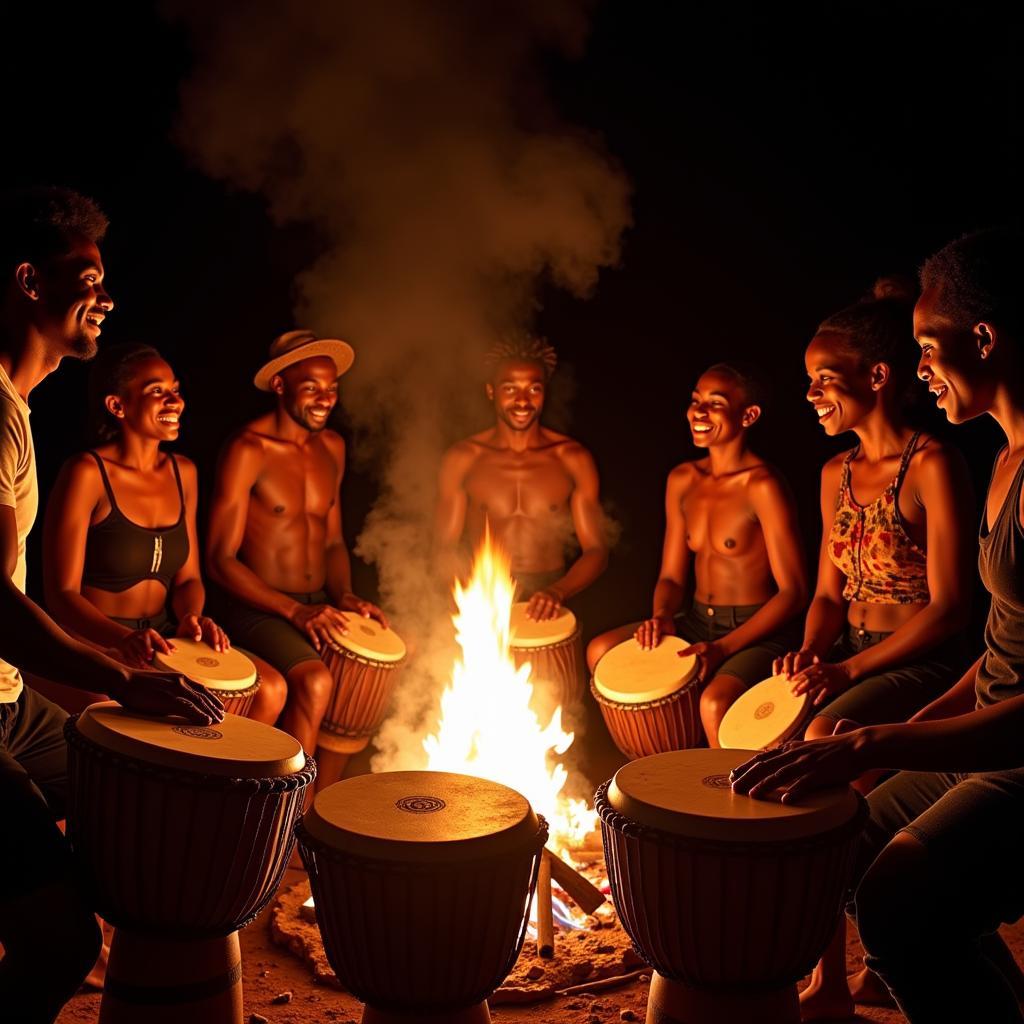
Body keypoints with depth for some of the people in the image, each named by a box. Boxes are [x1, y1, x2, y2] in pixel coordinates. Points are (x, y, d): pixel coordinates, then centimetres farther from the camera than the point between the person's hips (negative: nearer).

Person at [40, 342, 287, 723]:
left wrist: (191, 618, -12)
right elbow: (61, 594, -15)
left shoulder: (182, 472, 8)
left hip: (161, 639, 6)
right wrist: (125, 639, -32)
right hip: (92, 644, -6)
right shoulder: (86, 473, -12)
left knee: (269, 689, -12)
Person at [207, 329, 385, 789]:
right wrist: (295, 612, -21)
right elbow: (220, 560, -13)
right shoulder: (247, 450, -11)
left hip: (319, 608, 7)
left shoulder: (332, 448, 10)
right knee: (314, 681, -30)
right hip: (259, 610, -7)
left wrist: (345, 597, 0)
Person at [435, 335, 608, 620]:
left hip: (547, 606, 0)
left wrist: (558, 591, -16)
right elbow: (445, 548, 5)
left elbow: (596, 550, 4)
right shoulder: (461, 459, 4)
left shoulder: (572, 459, 5)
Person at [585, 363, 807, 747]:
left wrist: (723, 647, -22)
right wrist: (662, 617, -11)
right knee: (601, 650, -5)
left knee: (715, 703, -34)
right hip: (696, 624, 8)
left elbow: (793, 592, -16)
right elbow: (671, 576, 12)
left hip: (755, 633, -7)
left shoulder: (762, 486, -16)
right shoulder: (682, 480, 6)